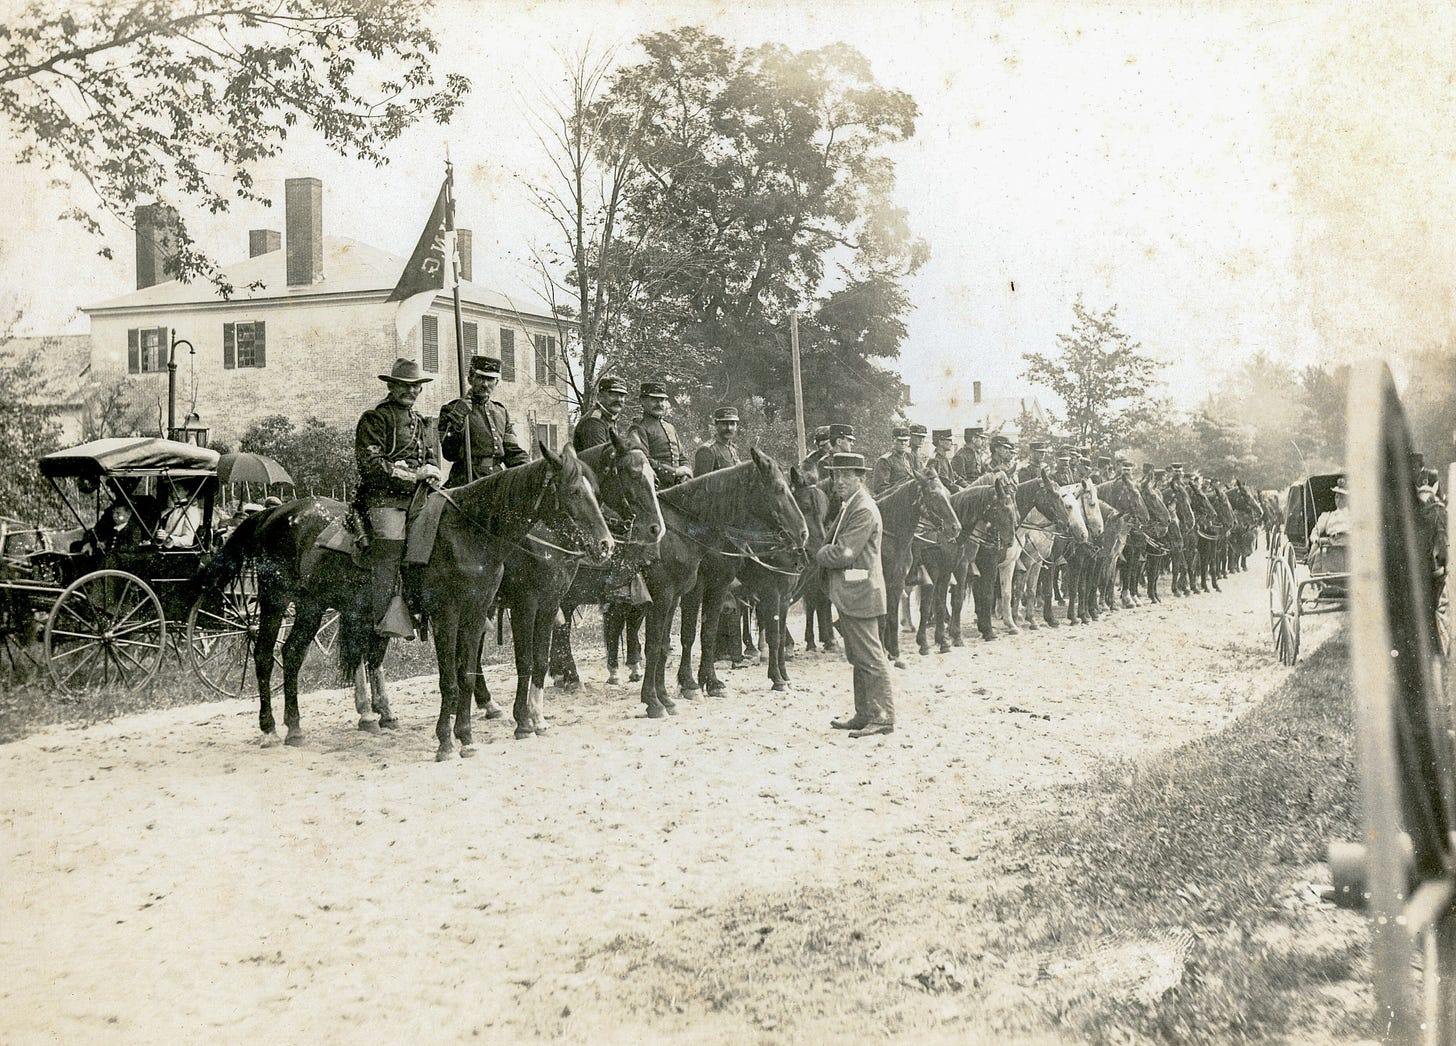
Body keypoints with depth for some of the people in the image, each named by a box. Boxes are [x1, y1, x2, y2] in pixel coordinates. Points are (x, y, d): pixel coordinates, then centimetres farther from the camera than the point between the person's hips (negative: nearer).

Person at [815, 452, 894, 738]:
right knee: (859, 658, 15)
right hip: (848, 595, 11)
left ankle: (882, 717, -1)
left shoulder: (864, 510, -16)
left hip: (859, 594, -11)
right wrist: (826, 553, -1)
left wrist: (819, 555, -5)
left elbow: (844, 553, -21)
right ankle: (864, 715, 23)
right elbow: (837, 548, 19)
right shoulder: (849, 506, 16)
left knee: (870, 658, -5)